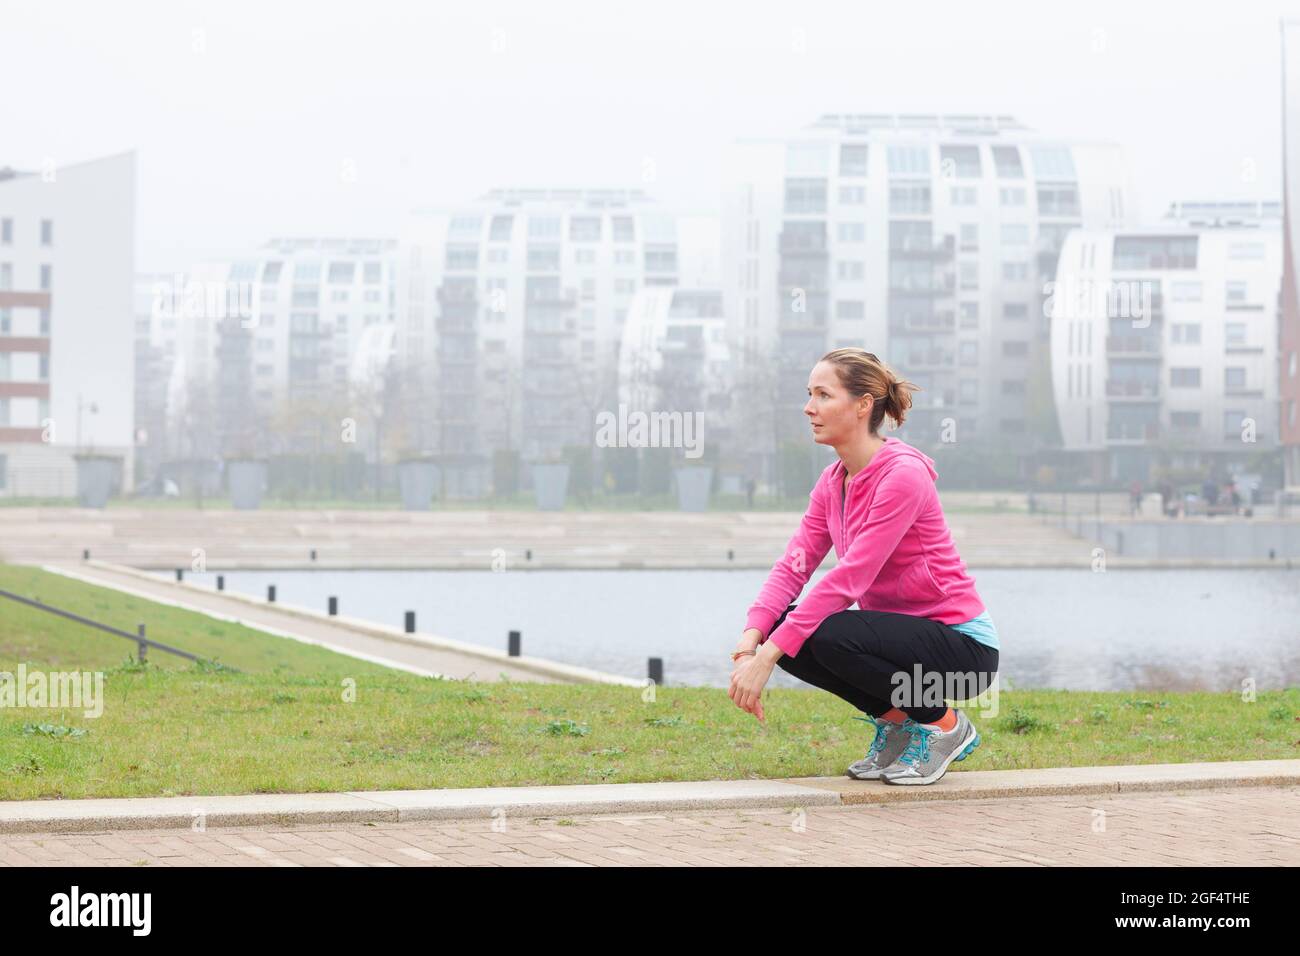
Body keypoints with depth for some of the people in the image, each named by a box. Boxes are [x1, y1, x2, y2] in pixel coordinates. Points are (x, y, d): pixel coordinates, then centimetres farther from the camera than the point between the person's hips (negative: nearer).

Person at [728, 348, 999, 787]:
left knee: (831, 636, -31)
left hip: (963, 647, -8)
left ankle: (944, 723, -7)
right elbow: (793, 565, -2)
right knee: (781, 628, -11)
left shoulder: (903, 474, -22)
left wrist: (768, 656, -30)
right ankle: (895, 718, 5)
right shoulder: (832, 481, 5)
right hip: (899, 631, 8)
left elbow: (848, 578, -28)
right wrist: (752, 636, -21)